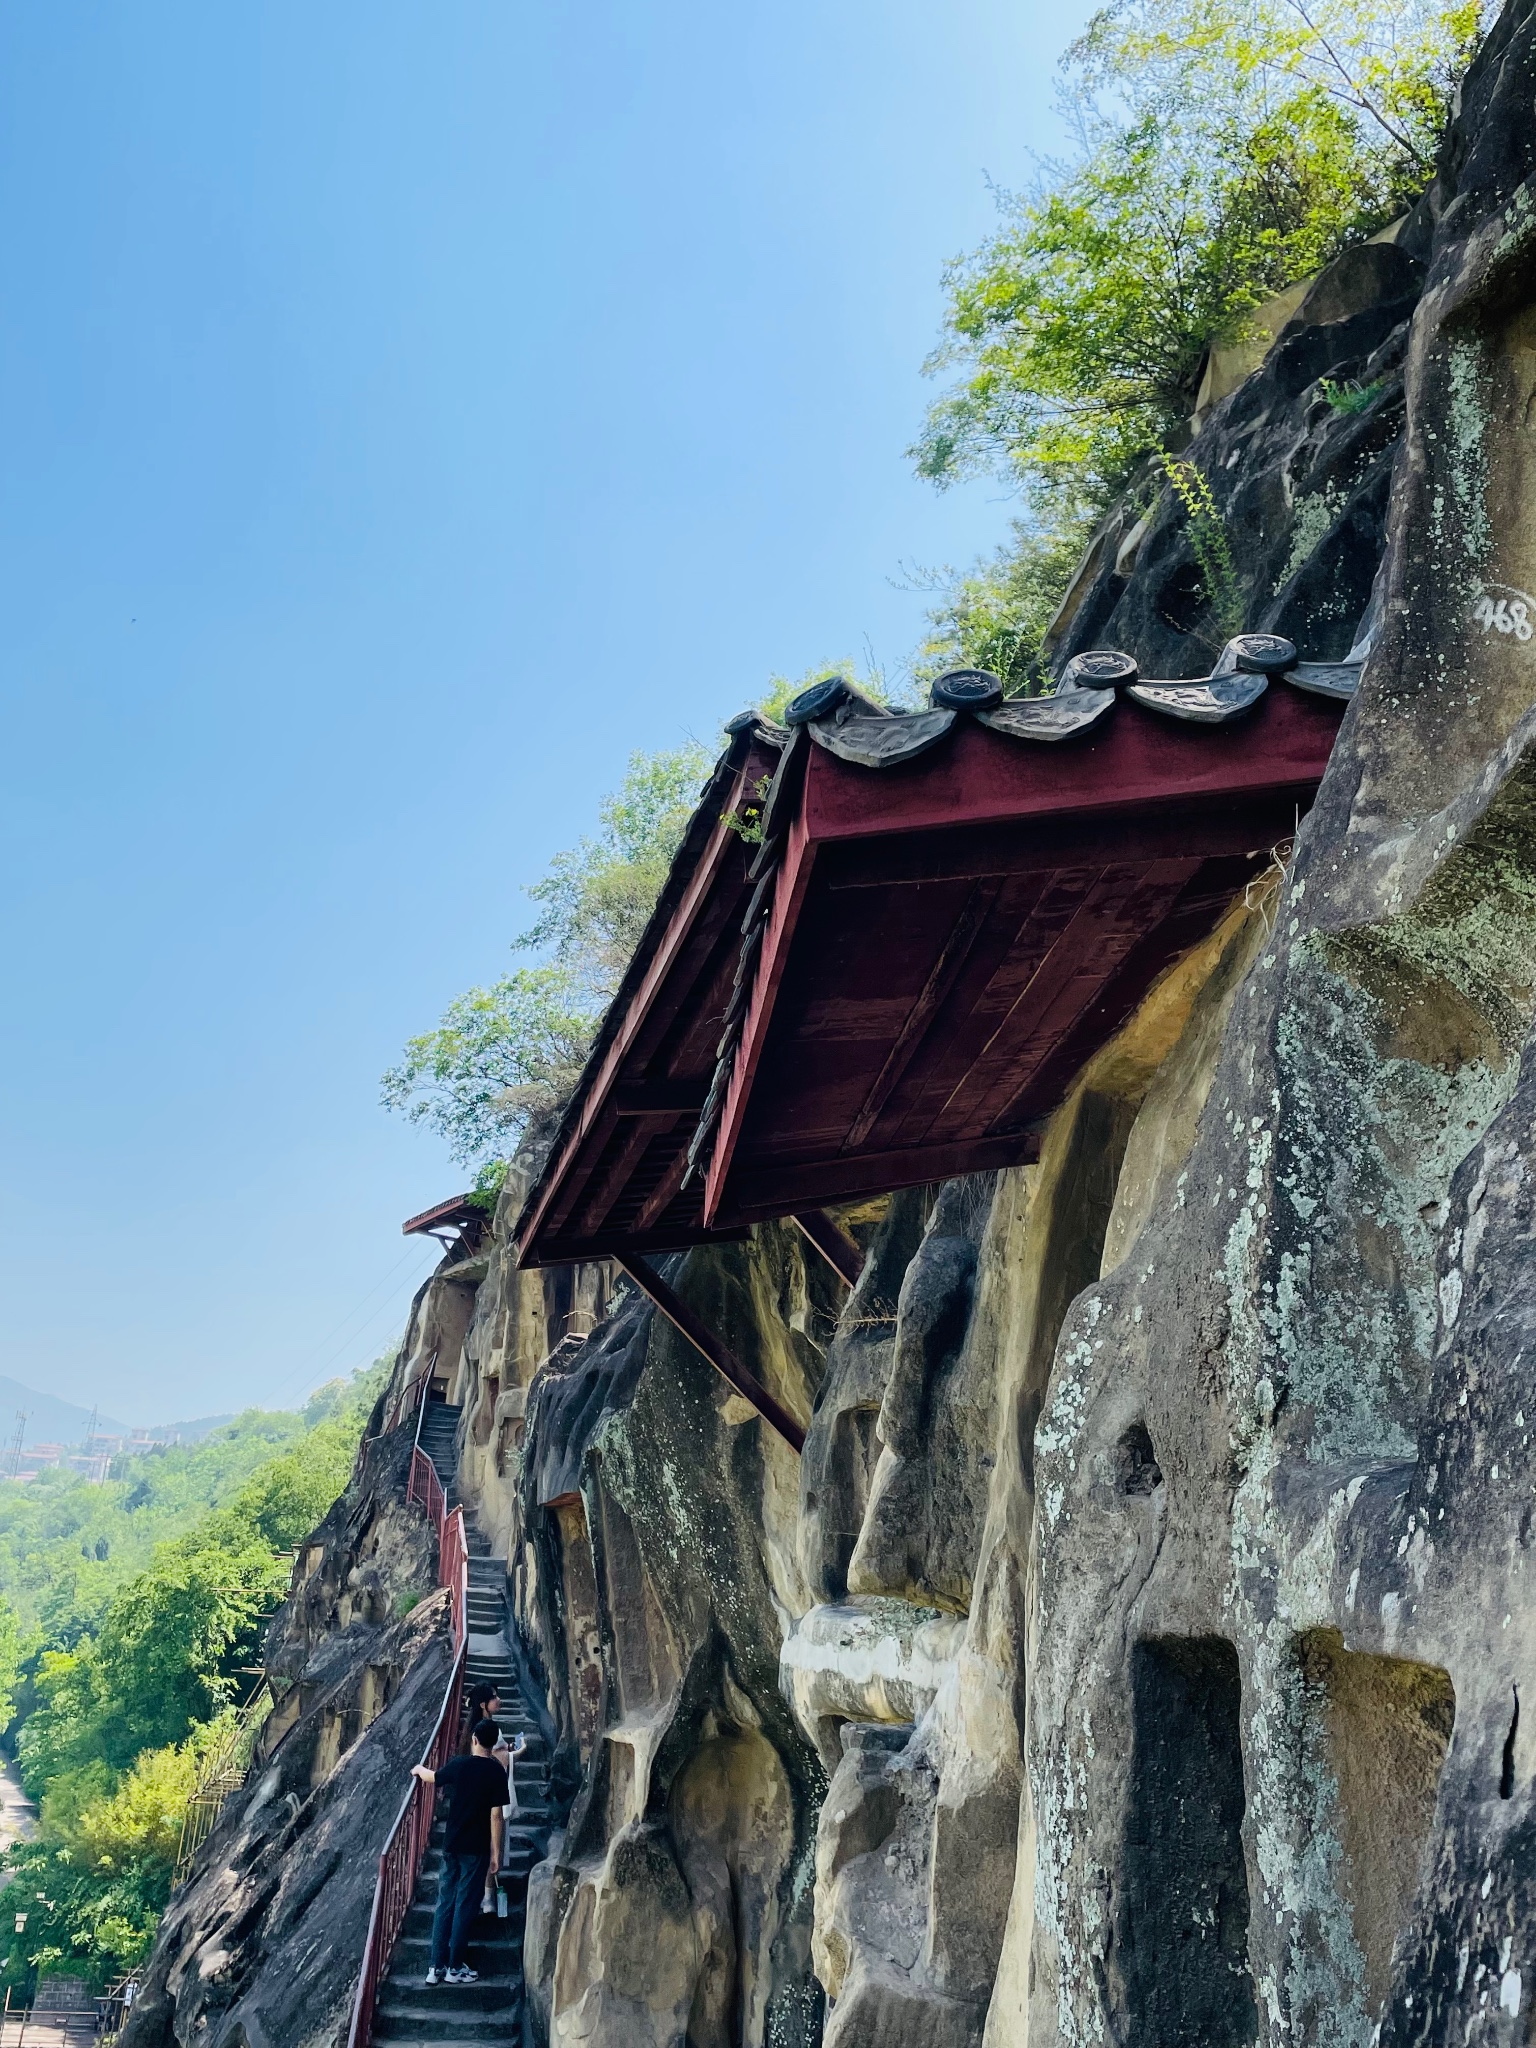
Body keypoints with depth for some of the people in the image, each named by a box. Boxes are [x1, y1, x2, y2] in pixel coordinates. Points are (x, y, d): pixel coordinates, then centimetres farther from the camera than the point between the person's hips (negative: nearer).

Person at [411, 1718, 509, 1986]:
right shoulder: (497, 1771, -11)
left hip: (452, 1845, 3)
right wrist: (496, 1851, -4)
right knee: (464, 1906, 4)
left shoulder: (458, 1764, -2)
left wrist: (419, 1769, 41)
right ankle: (455, 1967, 9)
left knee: (444, 1903, 10)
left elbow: (432, 1777, 18)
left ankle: (436, 1966, 12)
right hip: (477, 1849, -3)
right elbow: (495, 1815, -12)